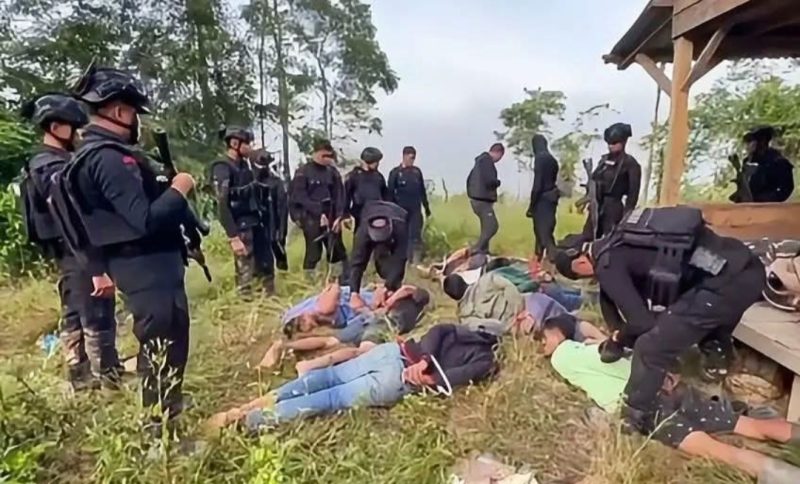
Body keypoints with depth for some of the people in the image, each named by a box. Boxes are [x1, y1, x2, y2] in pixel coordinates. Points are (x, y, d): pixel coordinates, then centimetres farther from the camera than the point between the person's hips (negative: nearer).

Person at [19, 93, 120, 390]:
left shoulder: (39, 166, 15)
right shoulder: (57, 169, -17)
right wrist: (99, 267, -26)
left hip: (66, 256, 11)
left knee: (74, 320, 16)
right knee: (98, 323, -6)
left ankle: (82, 380, 28)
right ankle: (111, 382, 1)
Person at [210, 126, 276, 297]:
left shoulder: (246, 165, 9)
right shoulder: (222, 169, -14)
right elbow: (223, 206, -20)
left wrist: (264, 219, 12)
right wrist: (233, 237, -24)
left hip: (258, 224, 8)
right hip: (242, 228, -7)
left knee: (267, 265, 15)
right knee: (245, 273, 0)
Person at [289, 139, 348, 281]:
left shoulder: (333, 172, 9)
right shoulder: (303, 172, -3)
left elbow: (339, 195, 5)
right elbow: (301, 197, -8)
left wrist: (338, 217, -7)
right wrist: (319, 213, -15)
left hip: (331, 218, 4)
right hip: (311, 218, -4)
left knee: (338, 251, 7)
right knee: (313, 253, -3)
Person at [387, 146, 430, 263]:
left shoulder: (417, 171, 9)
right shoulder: (395, 172, -1)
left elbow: (422, 190, 14)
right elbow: (390, 192, -2)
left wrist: (427, 207, 15)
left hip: (416, 209, 2)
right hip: (401, 210, -2)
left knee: (416, 236, -2)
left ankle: (416, 261, 4)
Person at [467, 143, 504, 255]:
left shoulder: (481, 159, 17)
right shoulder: (487, 160, -14)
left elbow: (470, 178, 23)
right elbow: (490, 181, -24)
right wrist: (498, 182, -3)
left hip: (477, 199, 10)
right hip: (482, 200, -10)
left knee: (487, 226, 16)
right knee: (492, 226, -11)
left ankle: (483, 251, 20)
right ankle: (476, 250, -12)